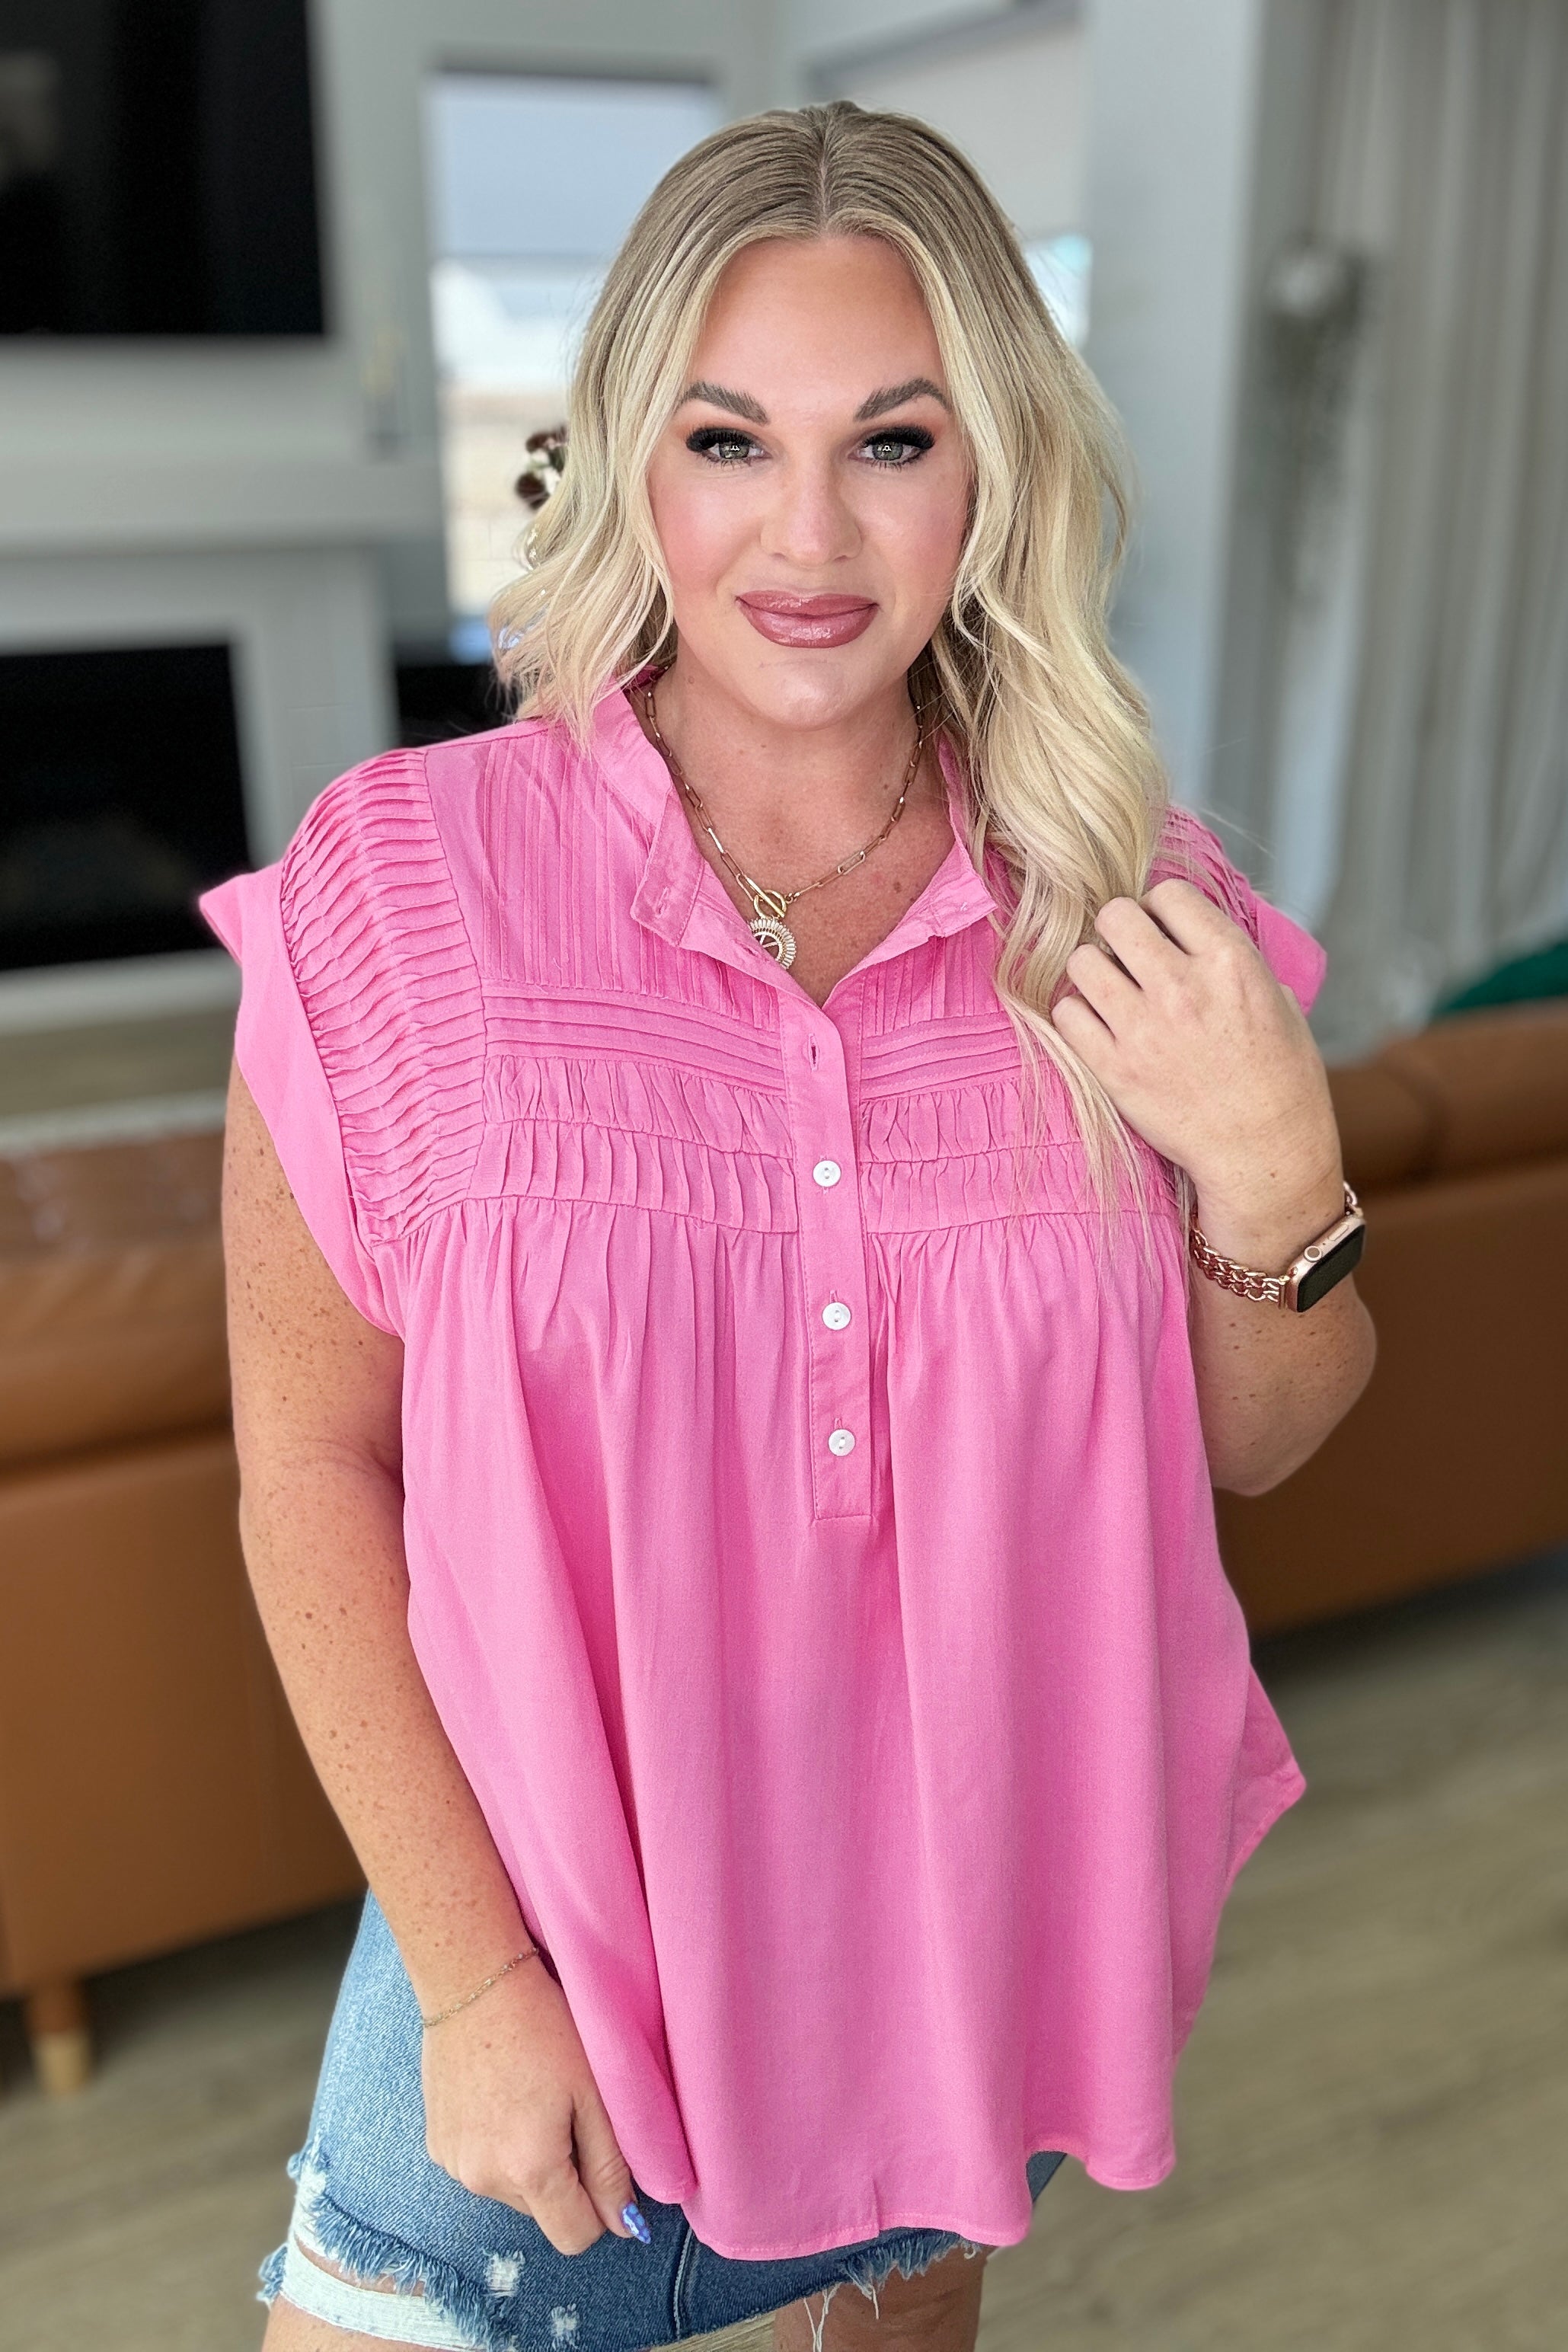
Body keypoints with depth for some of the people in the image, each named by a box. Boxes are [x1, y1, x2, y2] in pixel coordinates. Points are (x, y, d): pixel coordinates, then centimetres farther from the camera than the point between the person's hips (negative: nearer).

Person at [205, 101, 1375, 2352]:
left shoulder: (1126, 912, -9)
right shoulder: (403, 884, -17)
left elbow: (1254, 1446, 0)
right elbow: (311, 1463, -12)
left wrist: (1270, 1171, -19)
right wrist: (472, 1972, -12)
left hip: (996, 1899, 3)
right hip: (552, 1910, -2)